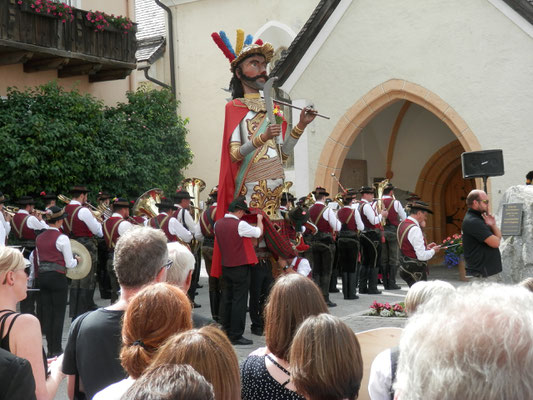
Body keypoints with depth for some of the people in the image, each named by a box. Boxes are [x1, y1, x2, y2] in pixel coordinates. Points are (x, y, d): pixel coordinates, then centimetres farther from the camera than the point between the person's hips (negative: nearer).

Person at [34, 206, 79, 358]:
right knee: (58, 314, 1)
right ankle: (56, 349, 3)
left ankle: (50, 349, 12)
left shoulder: (39, 238, 8)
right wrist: (76, 260, 10)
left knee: (46, 313, 8)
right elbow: (69, 264, -10)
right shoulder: (62, 238, -11)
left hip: (42, 276, 6)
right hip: (57, 277, -6)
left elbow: (38, 260, 14)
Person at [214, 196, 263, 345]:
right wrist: (259, 219, 14)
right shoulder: (240, 225, -18)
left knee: (226, 300, 13)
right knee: (239, 301, -2)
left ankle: (226, 332, 21)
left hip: (225, 266, 7)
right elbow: (258, 233, -5)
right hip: (241, 267, -7)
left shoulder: (218, 224, 2)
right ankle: (236, 336, 0)